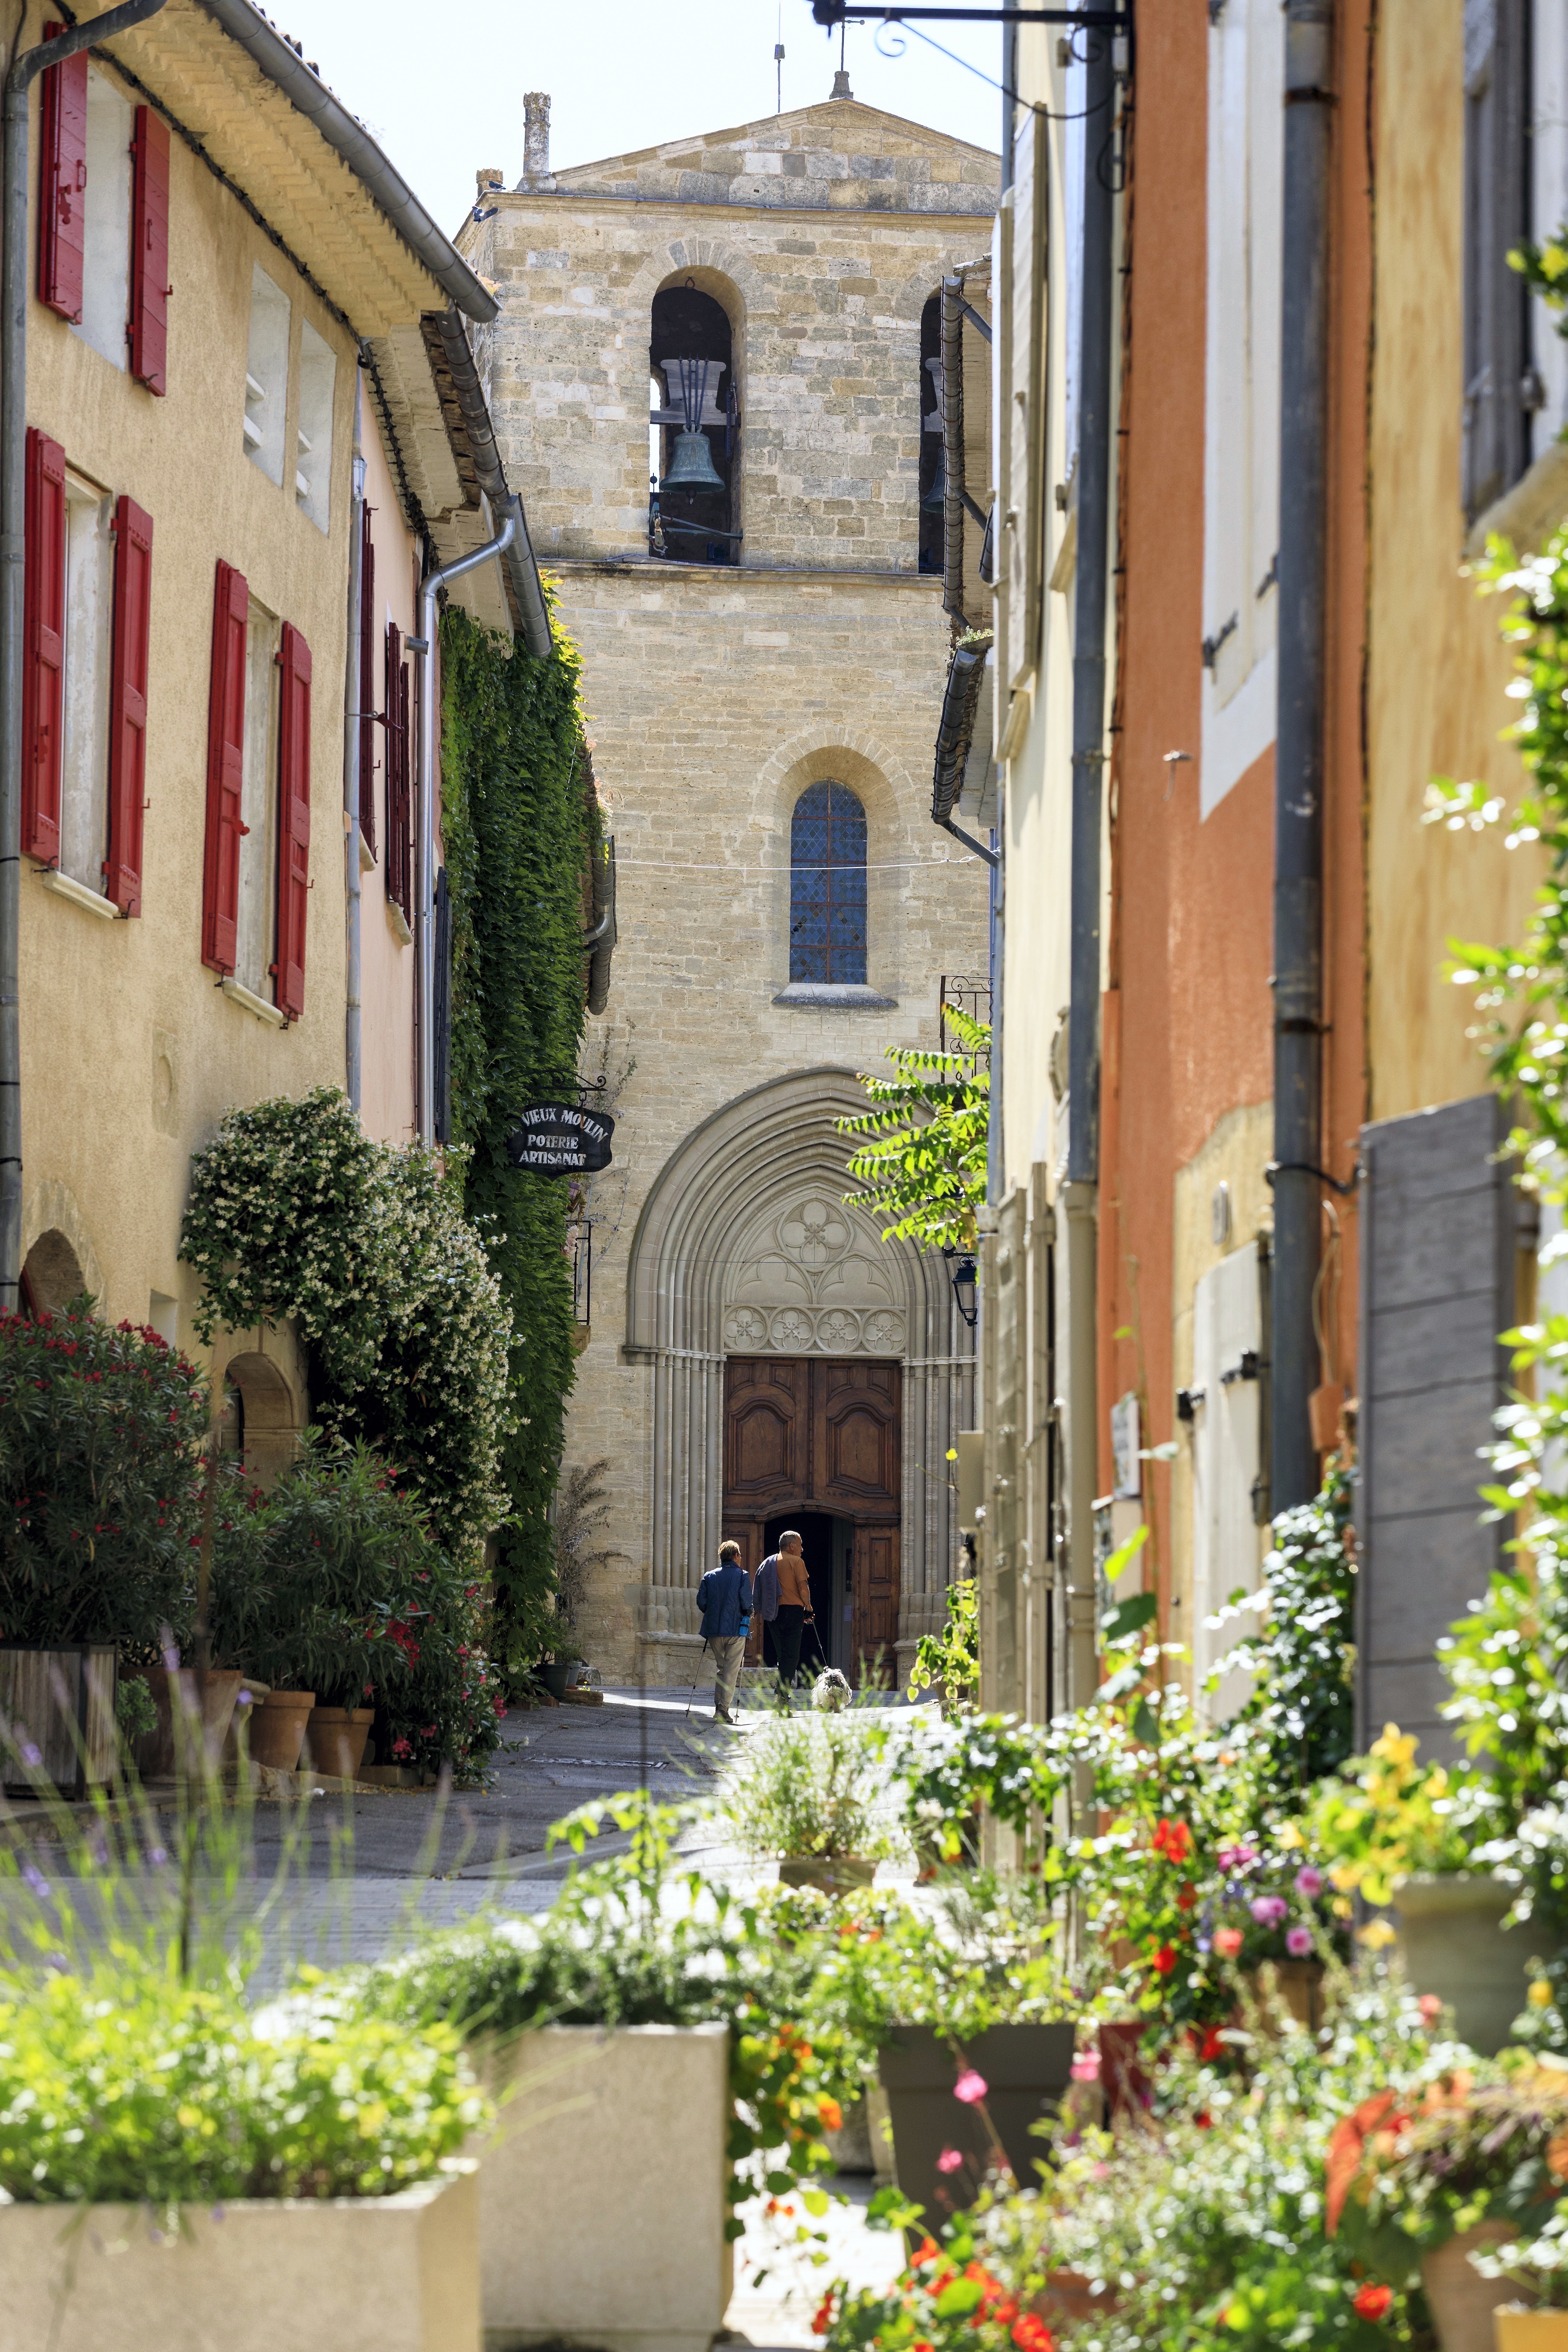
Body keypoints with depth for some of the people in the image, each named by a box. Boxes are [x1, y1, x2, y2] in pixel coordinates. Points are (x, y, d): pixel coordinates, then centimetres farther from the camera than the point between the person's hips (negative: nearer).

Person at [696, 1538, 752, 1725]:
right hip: (736, 1630, -4)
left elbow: (701, 1602, 2)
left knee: (720, 1667, 17)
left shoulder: (709, 1576, 7)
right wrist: (748, 1615, 11)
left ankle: (718, 1707, 13)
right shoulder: (742, 1576, -3)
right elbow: (747, 1603, -10)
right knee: (732, 1671, -1)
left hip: (714, 1630, 4)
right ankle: (723, 1709, -9)